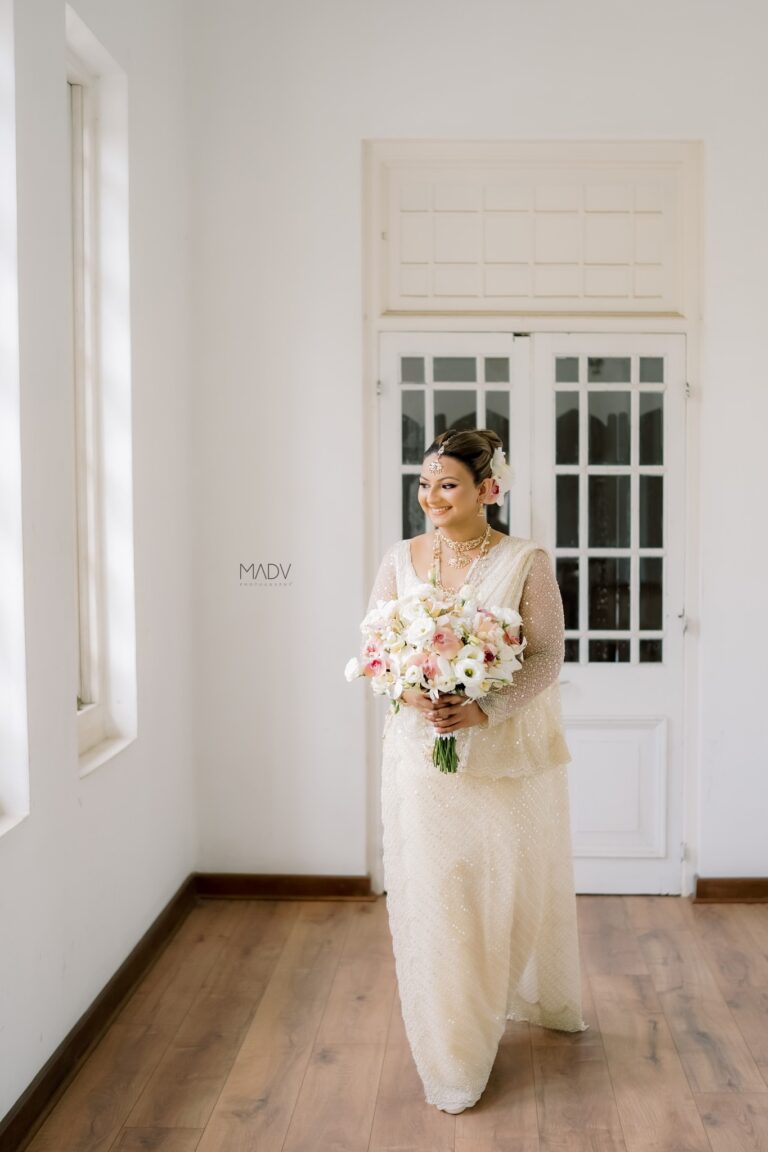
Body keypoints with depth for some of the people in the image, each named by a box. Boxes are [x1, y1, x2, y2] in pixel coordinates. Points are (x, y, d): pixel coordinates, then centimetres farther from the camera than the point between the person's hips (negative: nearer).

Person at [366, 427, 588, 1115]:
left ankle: (536, 999, 46)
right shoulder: (401, 559, 1)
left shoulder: (527, 562, -7)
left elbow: (547, 657, -11)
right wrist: (409, 695, -17)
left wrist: (483, 710, -25)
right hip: (421, 756, 2)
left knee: (517, 889, 14)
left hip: (509, 755, -1)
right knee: (432, 897, 5)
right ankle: (453, 1060, 23)